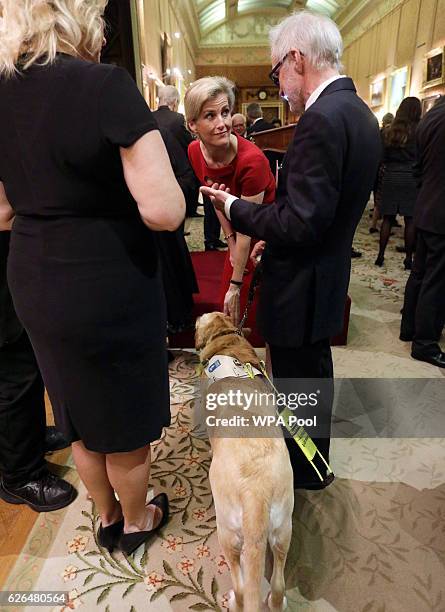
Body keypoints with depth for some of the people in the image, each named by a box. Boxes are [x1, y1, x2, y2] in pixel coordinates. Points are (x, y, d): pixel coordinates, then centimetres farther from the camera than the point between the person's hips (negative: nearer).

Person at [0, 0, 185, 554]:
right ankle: (135, 523, 44)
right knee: (126, 417, 17)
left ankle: (106, 517, 49)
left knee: (80, 410, 25)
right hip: (110, 285, -6)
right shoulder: (105, 84, -17)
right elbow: (164, 210, -25)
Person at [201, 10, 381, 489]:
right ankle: (312, 458, 51)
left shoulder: (321, 119, -24)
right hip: (326, 275, 10)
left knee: (297, 382, 11)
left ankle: (303, 473, 37)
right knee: (314, 372, 27)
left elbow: (300, 223, -27)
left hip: (302, 287, -10)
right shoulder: (358, 112, 8)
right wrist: (275, 237, 12)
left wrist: (234, 207, -14)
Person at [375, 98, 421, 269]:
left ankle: (380, 255, 8)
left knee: (388, 218, 6)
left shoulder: (389, 131, 3)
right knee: (410, 219, 3)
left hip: (391, 177, 3)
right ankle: (408, 258, 7)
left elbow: (382, 158, 5)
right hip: (412, 178, -3)